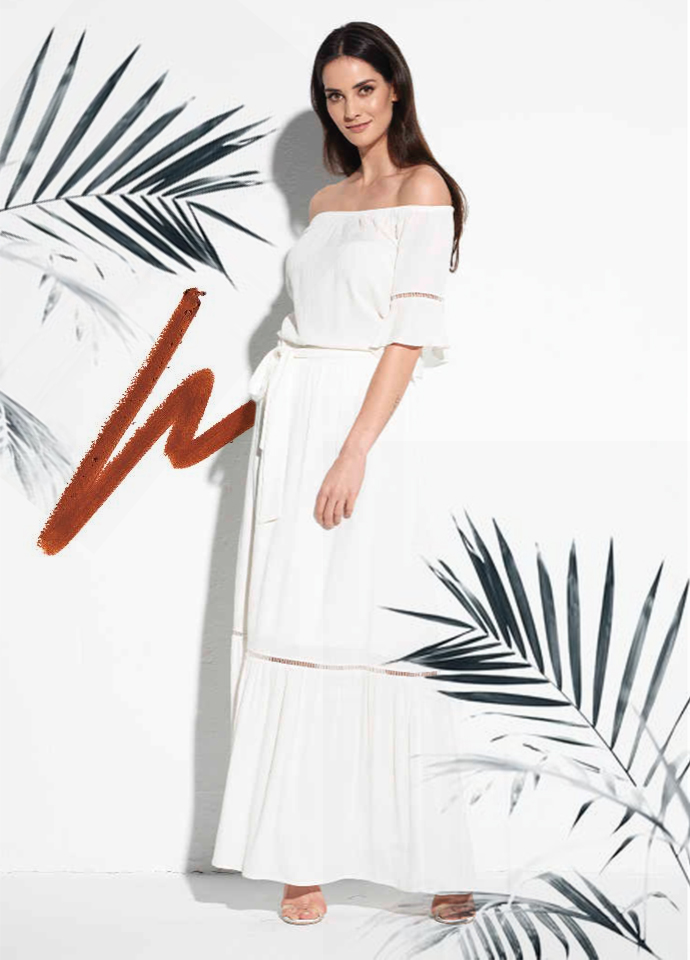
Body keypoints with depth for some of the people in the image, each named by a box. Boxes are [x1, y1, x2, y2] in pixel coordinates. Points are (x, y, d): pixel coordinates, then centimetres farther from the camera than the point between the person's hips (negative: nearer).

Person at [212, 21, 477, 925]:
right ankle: (304, 854, 9)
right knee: (291, 635, 3)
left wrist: (355, 452, -18)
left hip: (366, 427, -6)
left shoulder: (421, 187, -2)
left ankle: (441, 860, 6)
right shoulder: (324, 204, 18)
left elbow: (410, 334, -11)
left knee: (372, 636, -6)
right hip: (292, 426, 6)